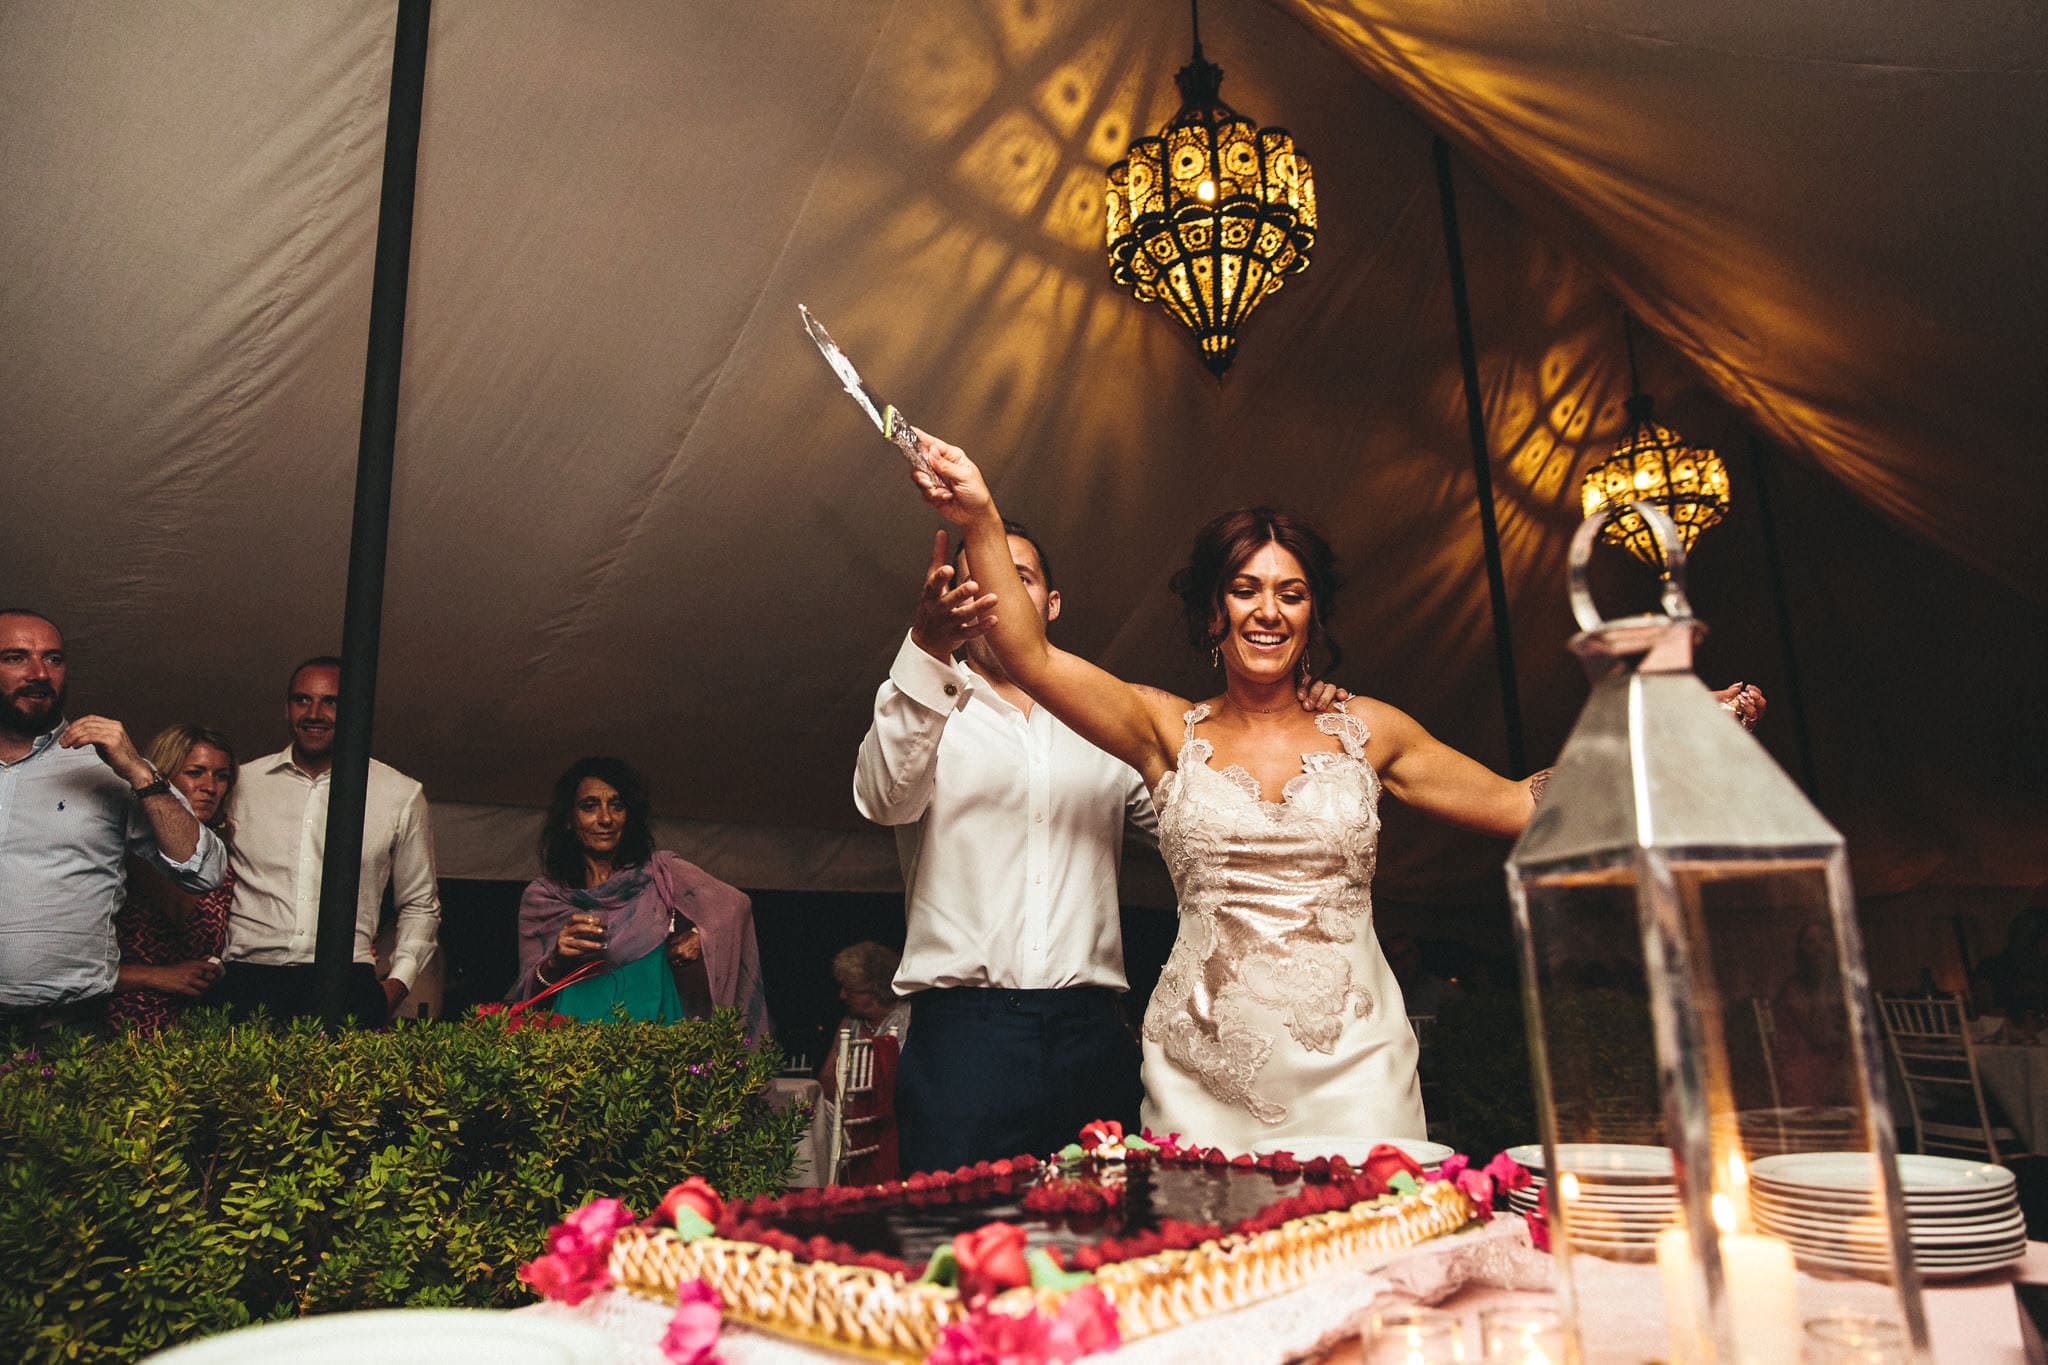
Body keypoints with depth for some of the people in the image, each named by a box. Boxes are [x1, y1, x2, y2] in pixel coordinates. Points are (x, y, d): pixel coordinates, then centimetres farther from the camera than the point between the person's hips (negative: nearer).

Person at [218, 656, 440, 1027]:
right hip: (249, 979, 1)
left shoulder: (402, 795, 8)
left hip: (347, 982, -1)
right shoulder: (241, 784, 11)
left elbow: (420, 905, 17)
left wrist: (398, 982, 4)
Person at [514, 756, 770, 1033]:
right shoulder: (540, 896, 8)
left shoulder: (662, 872, 6)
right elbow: (528, 991, 7)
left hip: (655, 1031, 0)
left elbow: (735, 905, 12)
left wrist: (700, 937, 1)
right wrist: (556, 960, -11)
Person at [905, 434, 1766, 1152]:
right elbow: (1032, 659, -5)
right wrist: (981, 525, -16)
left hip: (1350, 1066, 1)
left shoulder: (1366, 730, 10)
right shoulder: (1169, 731, 5)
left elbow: (1518, 805, 13)